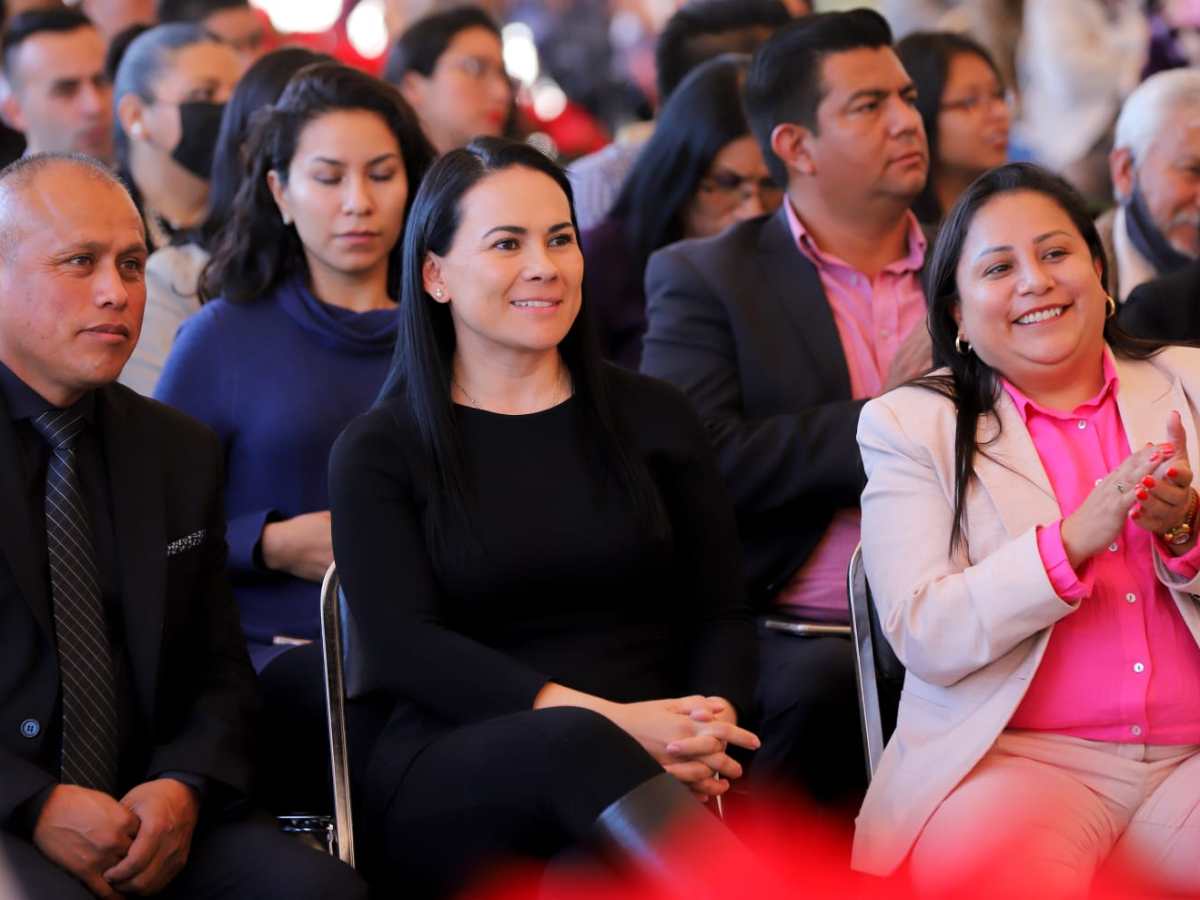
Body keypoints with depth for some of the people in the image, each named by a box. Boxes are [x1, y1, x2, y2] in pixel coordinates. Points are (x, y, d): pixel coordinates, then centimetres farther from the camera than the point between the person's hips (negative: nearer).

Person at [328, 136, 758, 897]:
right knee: (575, 747, -38)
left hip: (653, 768, 1)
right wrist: (605, 721, -19)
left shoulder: (653, 418, 18)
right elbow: (403, 643, -4)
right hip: (449, 777, -1)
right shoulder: (377, 453, 9)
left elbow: (722, 614, 14)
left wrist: (709, 725, -12)